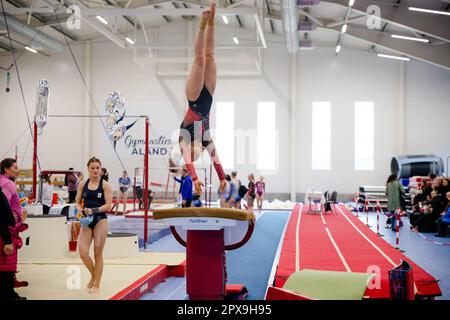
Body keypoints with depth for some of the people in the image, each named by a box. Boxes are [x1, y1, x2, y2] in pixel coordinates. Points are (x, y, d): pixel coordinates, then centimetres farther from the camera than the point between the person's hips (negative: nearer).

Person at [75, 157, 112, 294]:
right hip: (86, 221, 3)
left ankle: (96, 285, 13)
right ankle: (93, 276, 20)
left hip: (100, 220, -3)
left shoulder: (105, 185, -4)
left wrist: (93, 210, -20)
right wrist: (81, 210, -8)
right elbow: (77, 202, 12)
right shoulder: (83, 185, 6)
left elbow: (108, 205, -9)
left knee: (98, 254, 1)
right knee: (82, 252, -8)